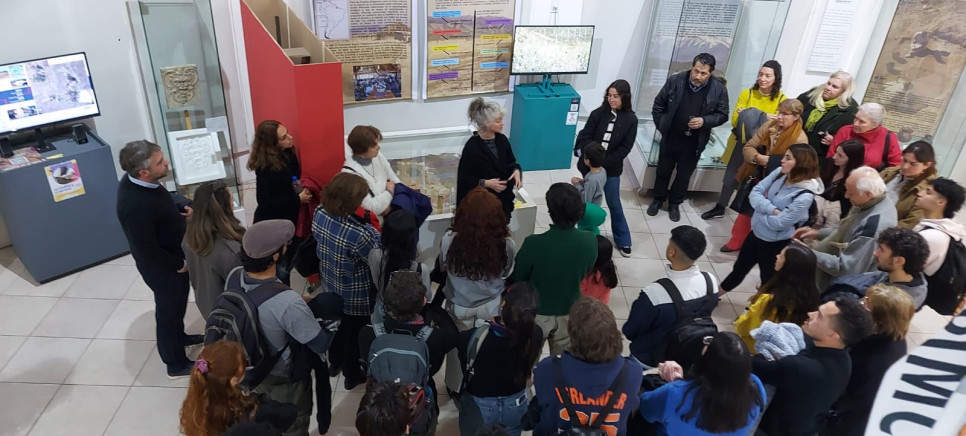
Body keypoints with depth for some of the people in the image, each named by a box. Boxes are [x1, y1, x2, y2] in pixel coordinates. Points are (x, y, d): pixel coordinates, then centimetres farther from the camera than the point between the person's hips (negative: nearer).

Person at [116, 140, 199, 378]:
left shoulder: (136, 181, -10)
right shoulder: (135, 206, -37)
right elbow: (148, 250, -29)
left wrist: (183, 208, -7)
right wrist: (180, 264, -16)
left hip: (174, 256, 8)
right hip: (163, 267, -8)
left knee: (175, 305, 30)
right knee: (170, 310, 12)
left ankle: (179, 337, 55)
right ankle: (177, 364, 33)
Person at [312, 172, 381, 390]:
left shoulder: (319, 214, -18)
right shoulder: (357, 234, -41)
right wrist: (372, 230, -17)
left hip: (331, 286, 6)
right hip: (356, 297, -6)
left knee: (337, 325, 32)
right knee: (355, 332, 21)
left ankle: (335, 363, 57)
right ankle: (352, 375, 46)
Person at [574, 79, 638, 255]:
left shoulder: (630, 119, -9)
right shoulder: (598, 113, -9)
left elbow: (625, 147, -10)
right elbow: (584, 137, -9)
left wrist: (604, 162, -16)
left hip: (611, 168, -1)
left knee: (614, 204, 9)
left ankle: (623, 240, 24)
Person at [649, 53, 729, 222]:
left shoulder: (719, 89, -12)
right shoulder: (675, 81, -12)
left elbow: (722, 115, -3)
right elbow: (658, 106, 0)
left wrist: (704, 121, -21)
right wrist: (662, 127, -1)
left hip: (694, 143, 0)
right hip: (670, 138, 0)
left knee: (684, 176, 14)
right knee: (663, 171, 16)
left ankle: (674, 204, 35)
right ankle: (658, 200, 37)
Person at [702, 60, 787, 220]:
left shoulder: (781, 100, -10)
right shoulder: (747, 93, -7)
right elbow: (735, 121, -12)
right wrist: (763, 118, -28)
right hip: (740, 145, 1)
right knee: (730, 177, 12)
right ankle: (720, 207, 31)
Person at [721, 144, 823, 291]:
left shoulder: (804, 196, -27)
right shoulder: (780, 173, -7)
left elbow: (779, 223, -26)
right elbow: (755, 193, -9)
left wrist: (761, 208, -11)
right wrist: (772, 210, -23)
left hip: (775, 244, -7)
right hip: (756, 232, 7)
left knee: (768, 279, 16)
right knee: (739, 268, 26)